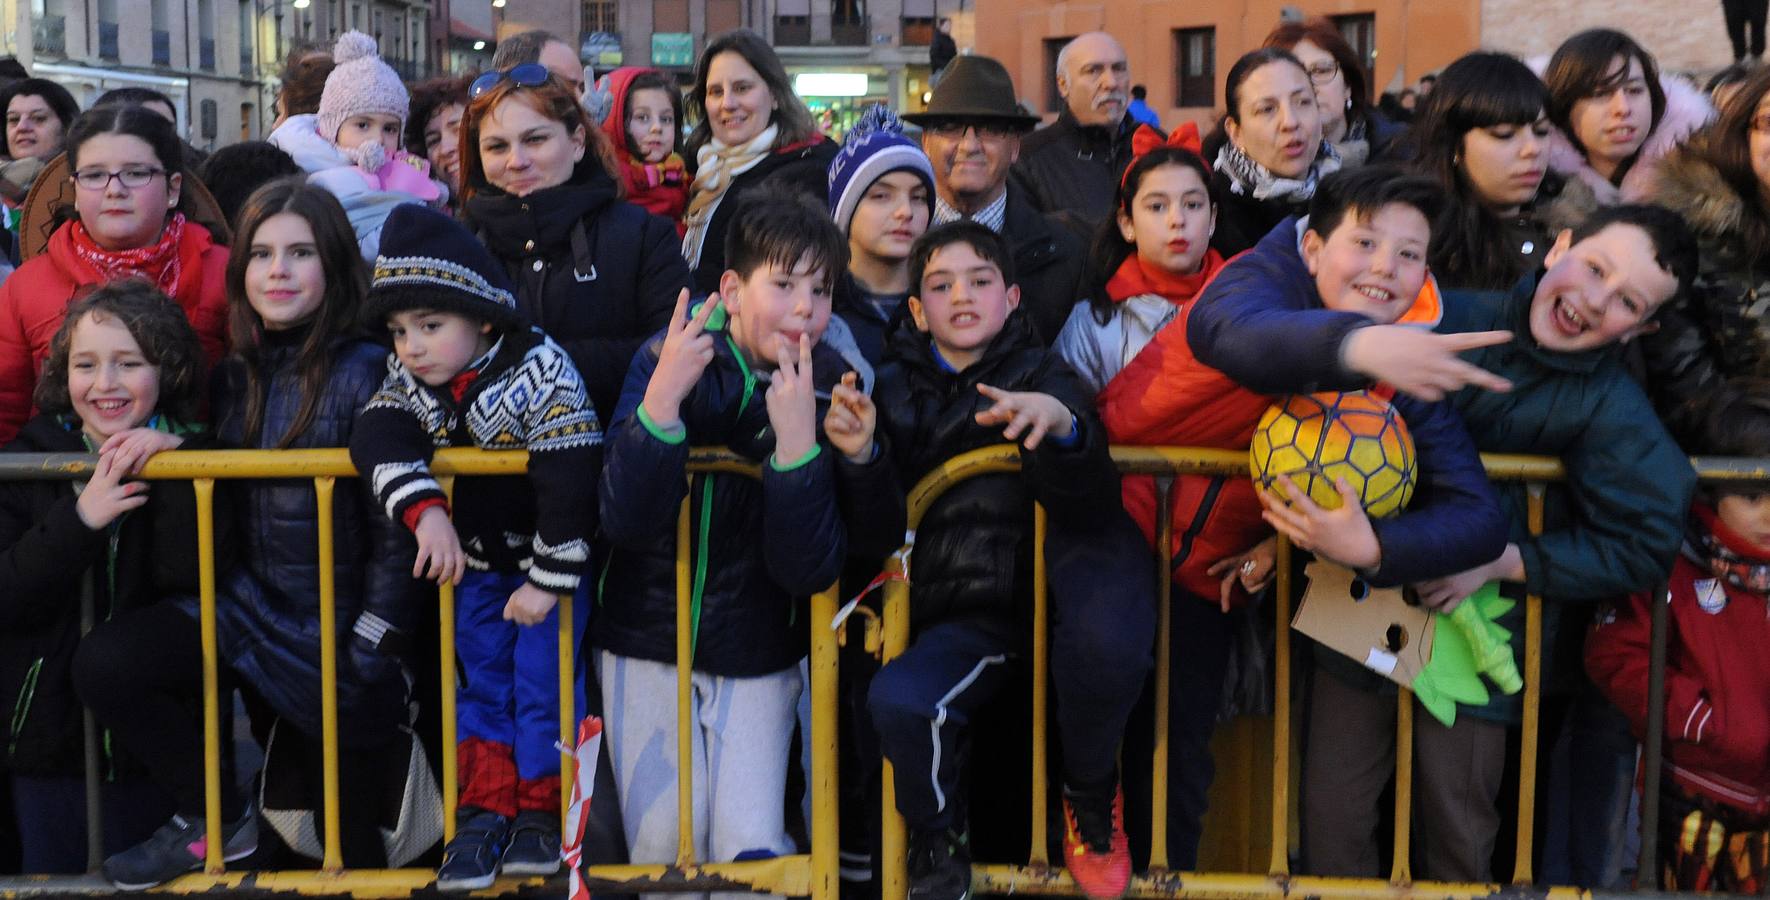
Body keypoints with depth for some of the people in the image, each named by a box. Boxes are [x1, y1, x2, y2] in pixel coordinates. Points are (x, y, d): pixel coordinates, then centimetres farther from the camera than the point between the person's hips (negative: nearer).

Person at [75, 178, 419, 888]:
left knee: (352, 832, 2)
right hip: (250, 604, 5)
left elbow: (395, 530, -14)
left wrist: (368, 663, -14)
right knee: (104, 664, -15)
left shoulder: (367, 374, -13)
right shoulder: (233, 377, 6)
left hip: (338, 623, -5)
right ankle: (218, 820, 3)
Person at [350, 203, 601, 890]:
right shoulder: (407, 378, -5)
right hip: (474, 561, 5)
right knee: (481, 680, 10)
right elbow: (377, 440, -22)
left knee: (542, 679, -2)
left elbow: (570, 482, -27)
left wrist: (548, 580, -26)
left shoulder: (539, 371, -24)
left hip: (547, 557, -5)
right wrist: (425, 510, -38)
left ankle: (539, 809, 12)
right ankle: (485, 810, 18)